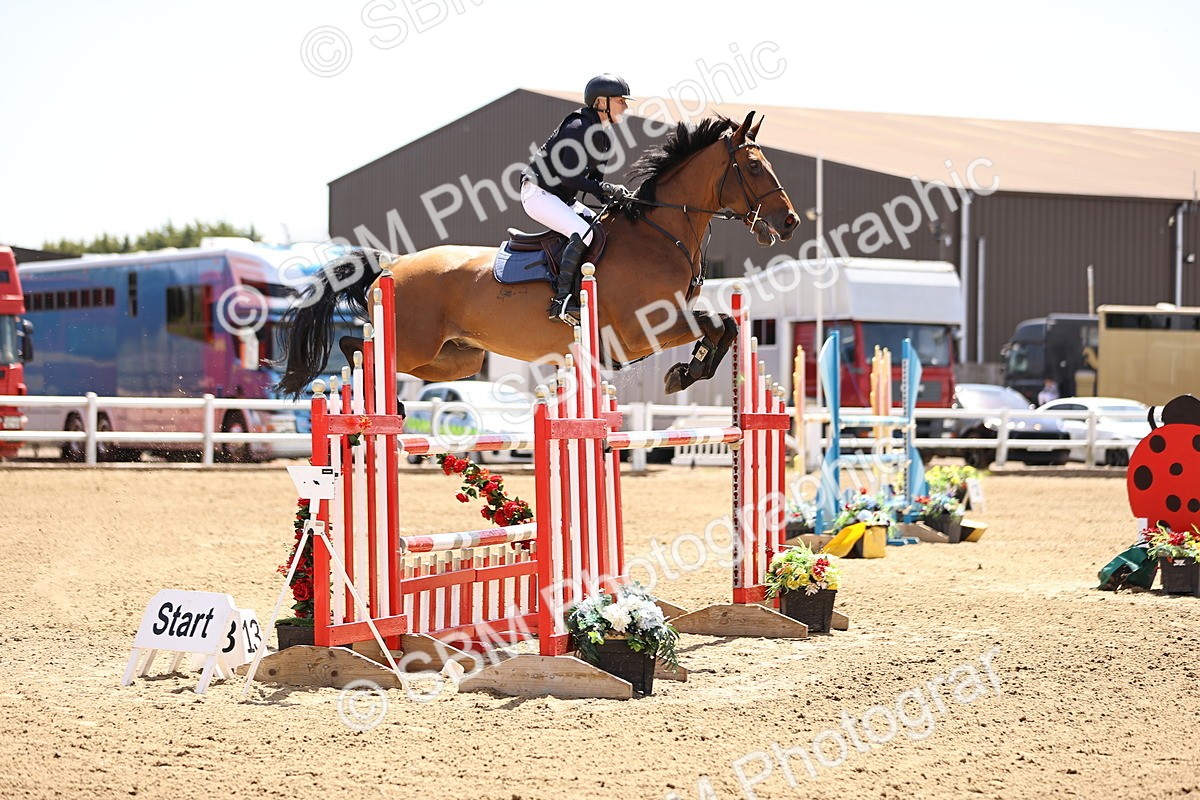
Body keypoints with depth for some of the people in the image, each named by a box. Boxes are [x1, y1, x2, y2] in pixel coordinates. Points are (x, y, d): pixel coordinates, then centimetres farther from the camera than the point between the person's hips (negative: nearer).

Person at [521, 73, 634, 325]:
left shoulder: (602, 136, 12)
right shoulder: (580, 128, -18)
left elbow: (594, 179, 13)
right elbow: (569, 176, -24)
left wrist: (612, 198, -5)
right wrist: (607, 189, -23)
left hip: (563, 199, 10)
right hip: (538, 193, -10)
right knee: (584, 233, -28)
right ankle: (562, 300, -28)